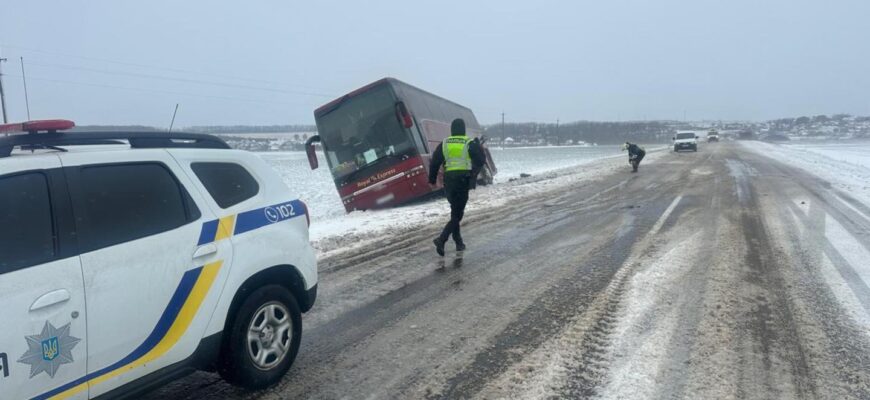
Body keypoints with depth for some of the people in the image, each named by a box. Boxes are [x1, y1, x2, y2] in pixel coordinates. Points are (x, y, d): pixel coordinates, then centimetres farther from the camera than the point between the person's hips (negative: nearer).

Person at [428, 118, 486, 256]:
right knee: (457, 214, -4)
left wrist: (432, 179, 16)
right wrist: (478, 146, 18)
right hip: (464, 180, -4)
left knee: (455, 210, 19)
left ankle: (459, 242, 22)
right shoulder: (470, 144, -3)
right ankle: (442, 239, -22)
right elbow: (481, 160, 2)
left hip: (449, 181, 4)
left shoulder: (444, 144, 6)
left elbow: (434, 162, 5)